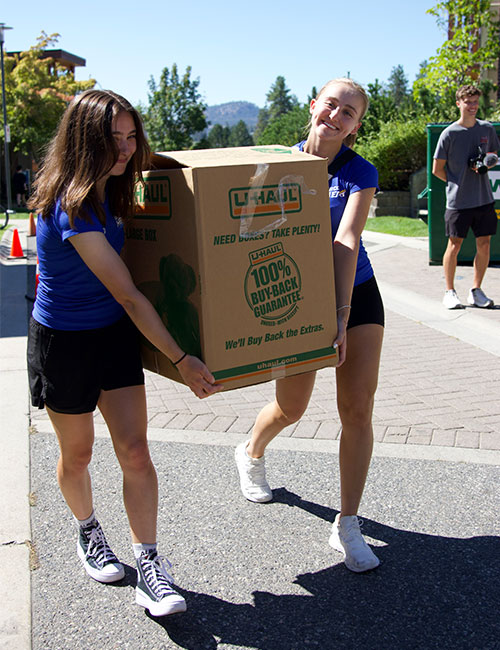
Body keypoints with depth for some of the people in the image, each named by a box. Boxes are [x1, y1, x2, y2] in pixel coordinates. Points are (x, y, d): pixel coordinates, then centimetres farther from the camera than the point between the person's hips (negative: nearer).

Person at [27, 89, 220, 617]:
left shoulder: (107, 190, -1)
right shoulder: (72, 207, -27)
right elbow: (128, 296, -27)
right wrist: (181, 361, -24)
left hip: (115, 335, 6)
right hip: (63, 341, -6)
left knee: (134, 450, -1)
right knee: (77, 454, 14)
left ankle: (149, 567, 5)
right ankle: (88, 532, 41)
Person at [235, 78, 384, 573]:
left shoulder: (360, 173, -8)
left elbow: (346, 244, -21)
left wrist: (341, 316, -30)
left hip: (356, 296, 0)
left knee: (357, 407, -6)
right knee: (290, 406, 9)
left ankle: (347, 527, 8)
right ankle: (251, 454, 44)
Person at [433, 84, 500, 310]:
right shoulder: (449, 134, -4)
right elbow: (437, 169, 0)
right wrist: (457, 183, 0)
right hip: (458, 200, -4)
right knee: (454, 245, 0)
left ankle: (476, 291, 16)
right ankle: (450, 292, 11)